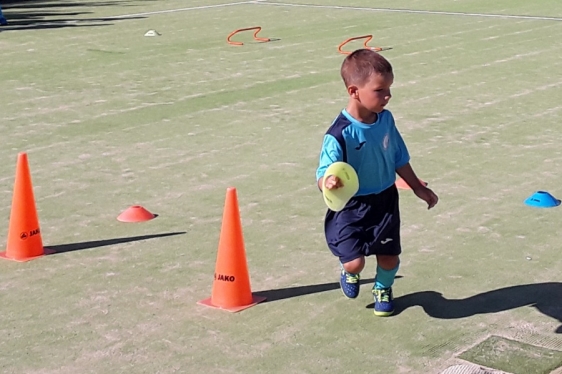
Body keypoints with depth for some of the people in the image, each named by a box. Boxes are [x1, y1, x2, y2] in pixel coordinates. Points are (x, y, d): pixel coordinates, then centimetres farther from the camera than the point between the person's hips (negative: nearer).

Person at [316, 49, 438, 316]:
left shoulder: (386, 119, -7)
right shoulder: (340, 134, -26)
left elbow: (399, 159, 8)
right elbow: (323, 176, -28)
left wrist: (418, 187, 15)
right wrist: (328, 182, -52)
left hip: (385, 201, 5)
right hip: (351, 207, -5)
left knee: (389, 257, 12)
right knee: (355, 262, -10)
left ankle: (383, 289, 47)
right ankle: (349, 272, 30)